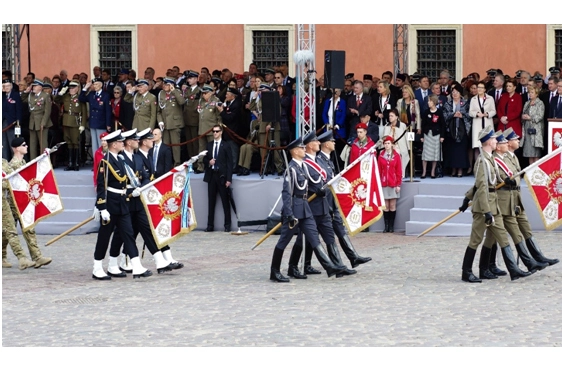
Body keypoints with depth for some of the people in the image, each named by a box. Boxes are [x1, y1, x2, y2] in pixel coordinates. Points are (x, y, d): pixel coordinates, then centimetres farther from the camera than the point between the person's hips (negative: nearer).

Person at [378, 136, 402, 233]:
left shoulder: (396, 155, 1)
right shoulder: (381, 156, 5)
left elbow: (399, 171, 1)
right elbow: (379, 171, 6)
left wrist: (398, 184, -4)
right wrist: (379, 184, 2)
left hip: (393, 184, -1)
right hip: (384, 184, 1)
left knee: (392, 205, 0)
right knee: (386, 206, 2)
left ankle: (391, 226, 5)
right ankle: (386, 226, 6)